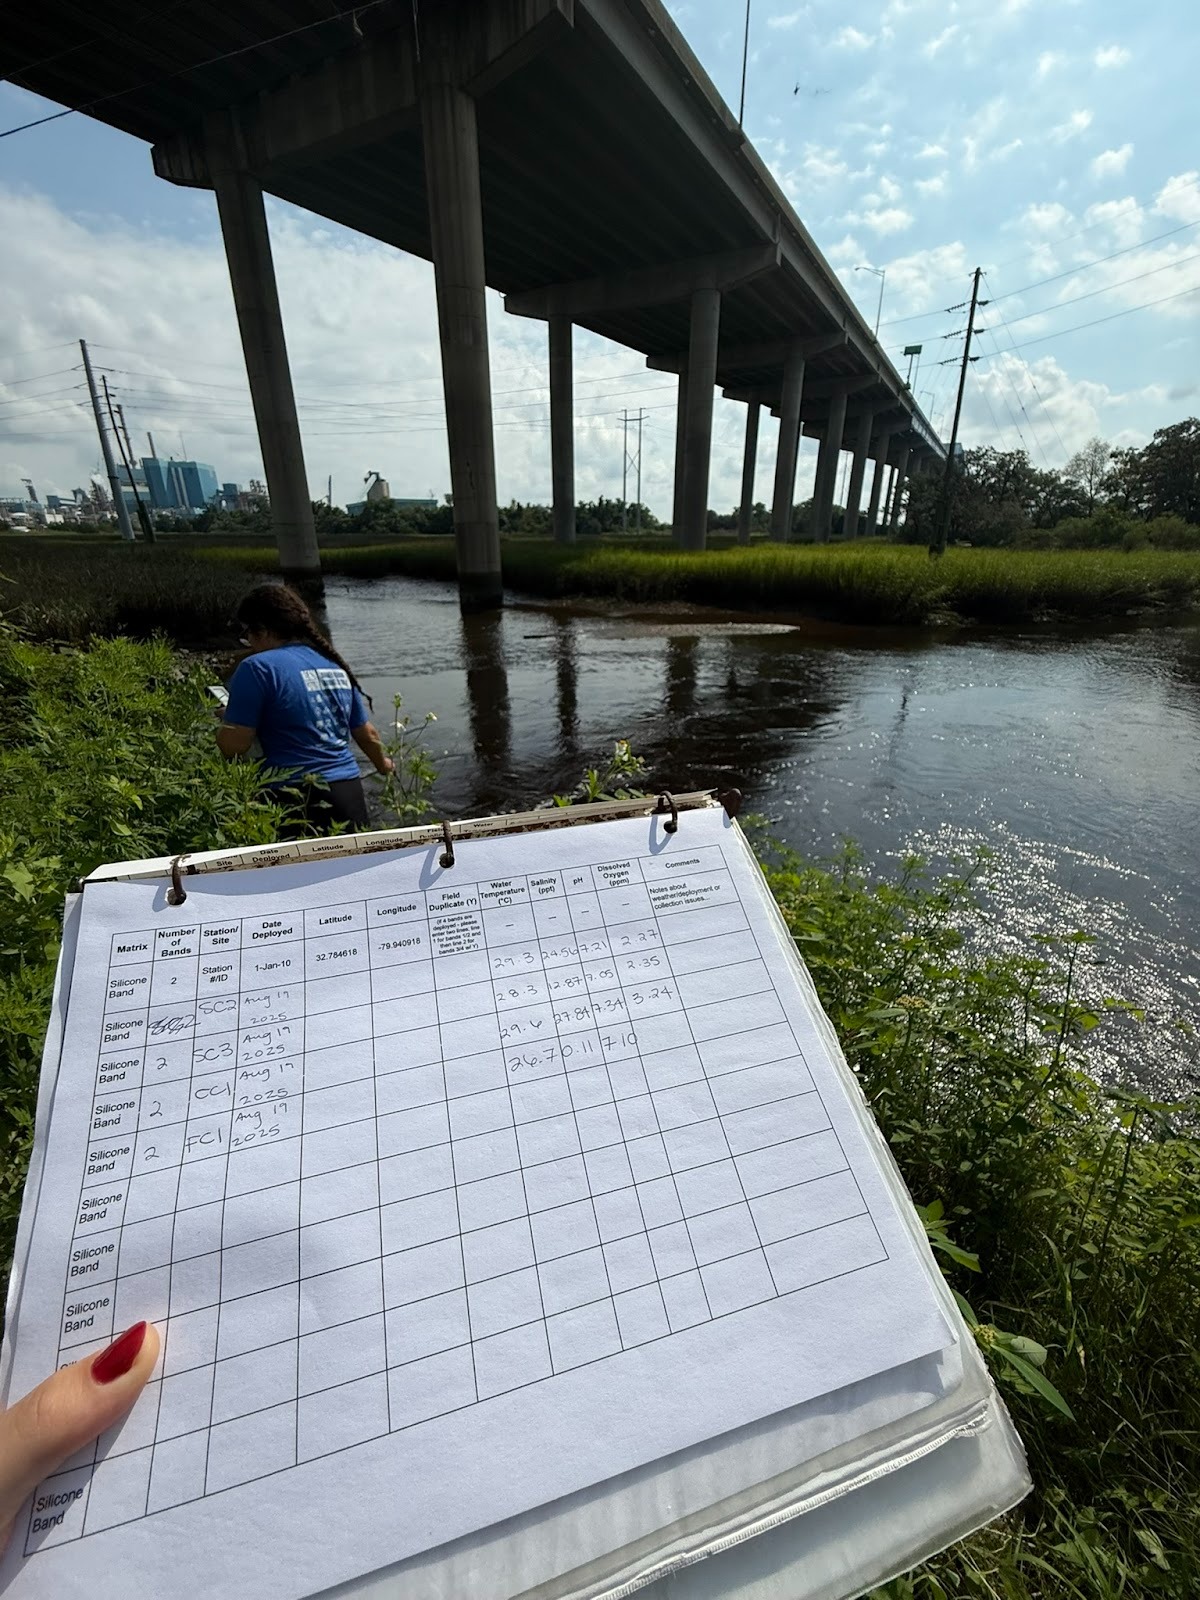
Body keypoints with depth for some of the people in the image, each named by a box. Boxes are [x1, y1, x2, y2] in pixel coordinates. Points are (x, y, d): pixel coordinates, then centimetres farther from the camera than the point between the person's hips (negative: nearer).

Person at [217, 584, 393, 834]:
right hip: (350, 793, 6)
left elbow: (233, 747, -10)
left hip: (298, 800, -6)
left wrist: (226, 720, 12)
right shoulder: (336, 666, 13)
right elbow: (367, 734, 20)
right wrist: (383, 763, 40)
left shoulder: (258, 667, -8)